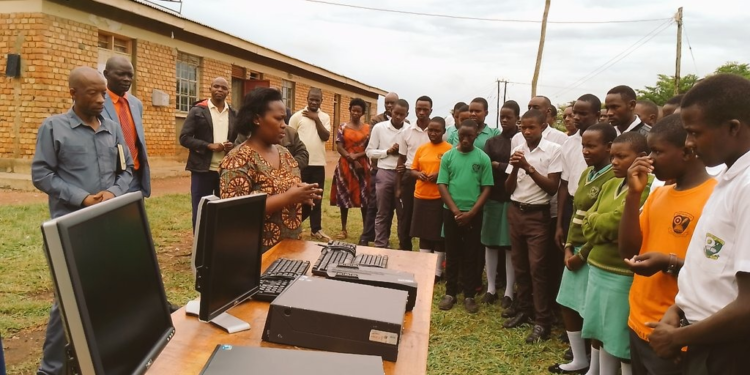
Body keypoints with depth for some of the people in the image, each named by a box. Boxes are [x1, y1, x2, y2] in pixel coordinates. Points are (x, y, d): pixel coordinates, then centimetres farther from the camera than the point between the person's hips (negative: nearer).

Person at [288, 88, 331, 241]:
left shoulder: (325, 117, 7)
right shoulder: (297, 116, -1)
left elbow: (326, 137, -6)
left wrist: (316, 118, -10)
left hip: (318, 163, 3)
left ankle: (316, 229, 17)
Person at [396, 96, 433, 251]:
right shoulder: (406, 131, 4)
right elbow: (401, 159, 9)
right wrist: (398, 186, 7)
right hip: (409, 177, 2)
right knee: (405, 217, 8)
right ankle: (404, 250, 21)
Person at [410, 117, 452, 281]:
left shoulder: (449, 149, -5)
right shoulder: (421, 148, 9)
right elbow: (413, 169, 15)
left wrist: (440, 175, -19)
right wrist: (418, 174, -7)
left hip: (440, 198, -5)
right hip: (421, 196, 5)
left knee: (439, 235, 4)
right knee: (423, 233, 12)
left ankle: (437, 271, 14)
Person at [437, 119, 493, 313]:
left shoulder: (483, 158, -2)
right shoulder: (448, 156, 0)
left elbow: (486, 188, -3)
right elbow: (442, 185, -2)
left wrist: (471, 212, -11)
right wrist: (456, 210, -10)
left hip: (473, 214, -1)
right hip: (451, 212, 1)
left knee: (471, 255, 6)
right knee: (452, 254, 9)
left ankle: (469, 295, 16)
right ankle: (450, 292, 19)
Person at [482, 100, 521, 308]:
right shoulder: (492, 142, 11)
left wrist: (497, 165, -6)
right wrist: (507, 167, -10)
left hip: (514, 199, -3)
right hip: (493, 198, 4)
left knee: (510, 245, 0)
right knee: (490, 243, 6)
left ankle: (509, 292, 9)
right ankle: (491, 287, 17)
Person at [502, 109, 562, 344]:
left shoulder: (553, 150, -8)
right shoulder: (518, 150, 6)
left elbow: (552, 188, -11)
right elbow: (508, 189, 4)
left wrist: (529, 168, -18)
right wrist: (515, 168, -13)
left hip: (538, 214, -5)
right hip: (515, 212, 5)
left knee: (537, 267, -4)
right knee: (519, 265, 13)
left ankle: (542, 320, 4)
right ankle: (523, 308, 27)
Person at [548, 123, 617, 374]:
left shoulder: (613, 177, -16)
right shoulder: (586, 174, 11)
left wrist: (582, 254, -13)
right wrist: (569, 246, 3)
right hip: (575, 249, 9)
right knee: (568, 305, 16)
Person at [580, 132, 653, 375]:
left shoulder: (648, 188, -14)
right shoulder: (611, 184, 11)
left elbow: (618, 223, -22)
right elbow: (587, 224, 9)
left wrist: (596, 222, -2)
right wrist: (605, 227, -11)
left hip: (623, 275, -8)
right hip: (597, 269, 8)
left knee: (622, 344, 3)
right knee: (598, 334, 16)